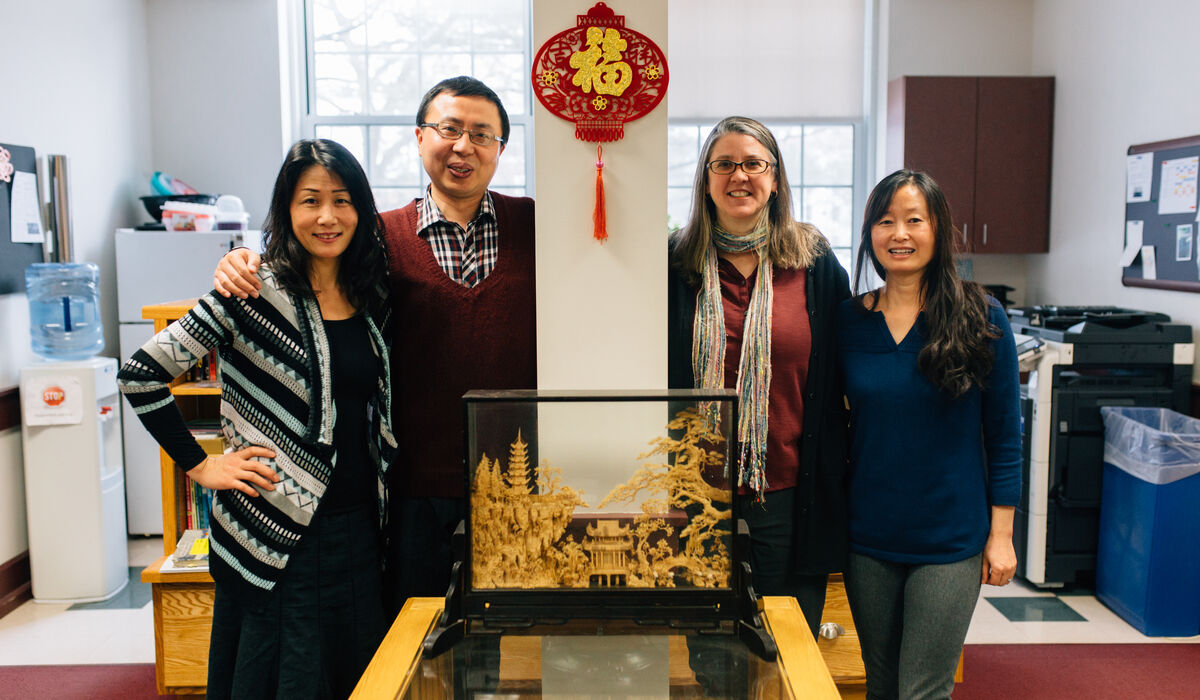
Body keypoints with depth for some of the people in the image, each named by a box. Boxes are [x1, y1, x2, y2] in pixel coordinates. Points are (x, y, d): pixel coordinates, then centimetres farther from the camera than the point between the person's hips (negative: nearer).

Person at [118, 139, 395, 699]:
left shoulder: (372, 299, 7)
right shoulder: (255, 295, -11)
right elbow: (140, 375, -10)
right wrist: (201, 466, -7)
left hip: (358, 531, 6)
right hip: (276, 537, -5)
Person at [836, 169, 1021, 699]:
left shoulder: (980, 318, -7)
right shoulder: (849, 319, 0)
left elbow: (1004, 434, -2)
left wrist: (1001, 534, -4)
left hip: (950, 539, -3)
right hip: (867, 536, 3)